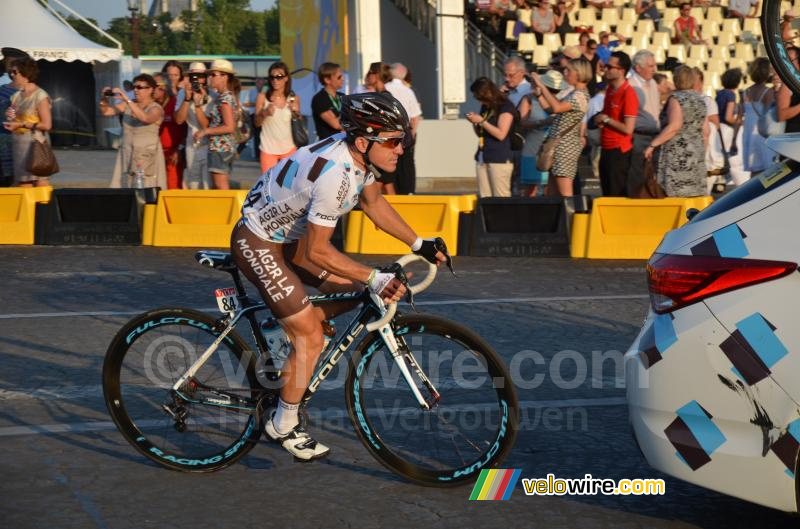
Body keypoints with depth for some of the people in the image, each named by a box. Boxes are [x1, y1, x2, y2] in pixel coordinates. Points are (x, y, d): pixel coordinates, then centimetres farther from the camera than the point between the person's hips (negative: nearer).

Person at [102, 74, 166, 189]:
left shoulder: (156, 109, -6)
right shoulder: (127, 105, 8)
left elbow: (145, 118, -27)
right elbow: (106, 112, 6)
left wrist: (127, 100, -30)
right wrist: (104, 100, -14)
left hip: (147, 158, -5)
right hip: (126, 156, 5)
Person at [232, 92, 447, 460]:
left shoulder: (354, 151, -7)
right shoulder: (336, 175, -34)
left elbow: (373, 202, 11)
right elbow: (317, 252, -28)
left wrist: (418, 244, 8)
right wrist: (375, 278, -26)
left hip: (287, 232, 9)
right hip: (258, 244, -9)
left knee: (351, 290, 9)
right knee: (311, 338, -7)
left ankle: (292, 335, 26)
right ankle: (283, 426, 9)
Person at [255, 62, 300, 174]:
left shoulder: (293, 98, 2)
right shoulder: (262, 97, -3)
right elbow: (257, 123, 1)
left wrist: (296, 113, -9)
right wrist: (265, 113, -18)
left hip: (289, 148, 1)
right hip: (268, 148, -1)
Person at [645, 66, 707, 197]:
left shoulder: (676, 99, -9)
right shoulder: (700, 99, 14)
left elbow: (674, 126, -21)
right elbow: (705, 131, 15)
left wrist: (653, 144, -19)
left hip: (677, 155, -8)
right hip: (697, 153, 8)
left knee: (674, 194, -8)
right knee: (694, 196, 7)